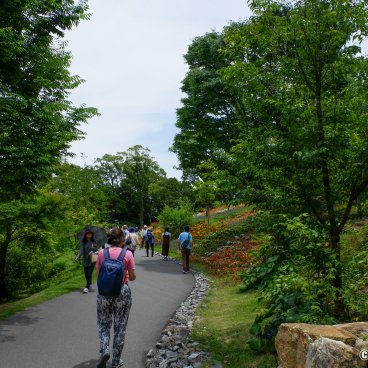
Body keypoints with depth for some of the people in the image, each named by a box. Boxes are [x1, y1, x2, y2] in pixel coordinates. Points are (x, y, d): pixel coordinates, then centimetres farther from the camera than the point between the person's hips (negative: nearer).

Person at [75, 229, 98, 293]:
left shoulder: (94, 242, -3)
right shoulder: (83, 242, 0)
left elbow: (96, 250, -1)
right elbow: (81, 250, -9)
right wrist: (78, 256, -24)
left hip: (92, 260, -2)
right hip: (85, 260, 2)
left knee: (89, 274, -10)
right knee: (86, 274, 10)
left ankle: (87, 287, -4)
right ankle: (89, 286, 30)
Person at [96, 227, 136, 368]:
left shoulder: (102, 253, -6)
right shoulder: (127, 254, -11)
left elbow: (98, 275, 0)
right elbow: (132, 277, -6)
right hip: (123, 292, -1)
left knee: (103, 323, 22)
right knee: (120, 327, 13)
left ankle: (104, 350, 1)